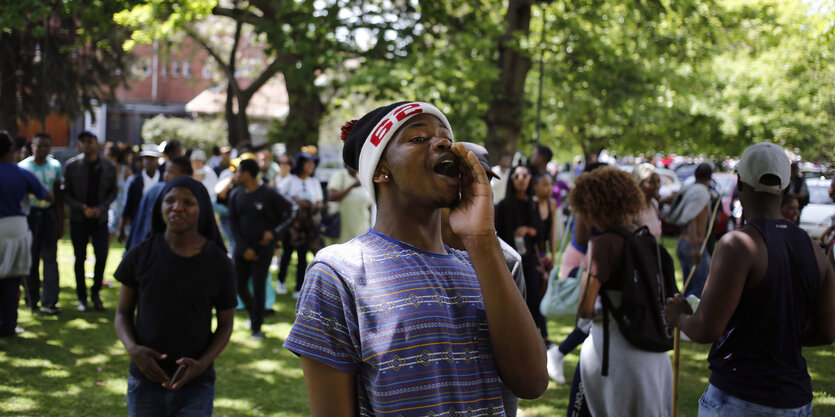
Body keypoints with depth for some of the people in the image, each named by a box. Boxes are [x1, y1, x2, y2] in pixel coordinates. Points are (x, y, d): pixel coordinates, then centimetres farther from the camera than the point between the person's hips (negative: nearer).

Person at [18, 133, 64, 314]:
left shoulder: (55, 166, 6)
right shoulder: (23, 167, -2)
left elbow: (58, 196, 10)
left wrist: (60, 221, 6)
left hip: (48, 213, 2)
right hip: (29, 213, -1)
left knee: (50, 256, -5)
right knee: (31, 257, 2)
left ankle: (49, 302, -6)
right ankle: (32, 298, 14)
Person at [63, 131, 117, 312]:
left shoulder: (109, 166, 2)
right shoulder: (71, 165, -1)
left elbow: (113, 191, 7)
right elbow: (66, 193, 1)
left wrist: (100, 208, -8)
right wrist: (81, 208, -14)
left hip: (100, 218, 0)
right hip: (78, 219, 0)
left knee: (101, 256, -7)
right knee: (80, 258, 5)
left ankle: (95, 293, 14)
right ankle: (82, 298, 16)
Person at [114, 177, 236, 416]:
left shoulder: (218, 263, -4)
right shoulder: (141, 256, -2)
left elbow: (225, 325, 4)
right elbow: (123, 312, 6)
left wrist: (202, 364, -13)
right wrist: (133, 349, -14)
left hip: (196, 386, -1)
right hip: (146, 381, 1)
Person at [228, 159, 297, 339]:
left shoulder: (268, 193, -8)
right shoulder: (235, 195, 4)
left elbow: (292, 210, -2)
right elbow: (233, 223, 5)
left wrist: (274, 232, -8)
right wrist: (243, 248, -6)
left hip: (263, 248, -4)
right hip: (242, 248, 4)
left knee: (259, 286, -5)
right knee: (239, 284, 4)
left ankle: (257, 326, 8)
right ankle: (252, 312, 32)